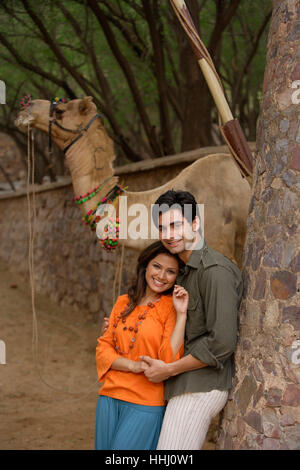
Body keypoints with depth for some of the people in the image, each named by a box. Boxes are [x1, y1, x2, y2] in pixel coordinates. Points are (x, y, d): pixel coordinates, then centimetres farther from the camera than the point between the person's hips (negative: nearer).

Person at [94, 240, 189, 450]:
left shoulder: (171, 307, -5)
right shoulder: (123, 303, 10)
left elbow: (169, 360, -14)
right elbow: (103, 347, 7)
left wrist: (181, 314, -19)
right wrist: (132, 365, -10)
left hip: (145, 404, -5)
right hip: (109, 398, 5)